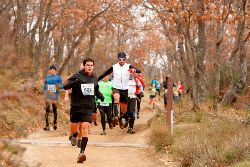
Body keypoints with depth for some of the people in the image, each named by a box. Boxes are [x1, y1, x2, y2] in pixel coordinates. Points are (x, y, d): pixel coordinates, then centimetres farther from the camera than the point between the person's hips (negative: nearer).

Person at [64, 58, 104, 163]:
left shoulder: (94, 78, 8)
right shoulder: (77, 76, -7)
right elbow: (65, 86, -17)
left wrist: (101, 96, 6)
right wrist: (75, 82, -35)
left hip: (88, 108, 1)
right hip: (76, 107, -1)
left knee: (85, 128, -14)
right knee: (73, 128, 10)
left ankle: (82, 152, -17)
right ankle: (74, 136, 47)